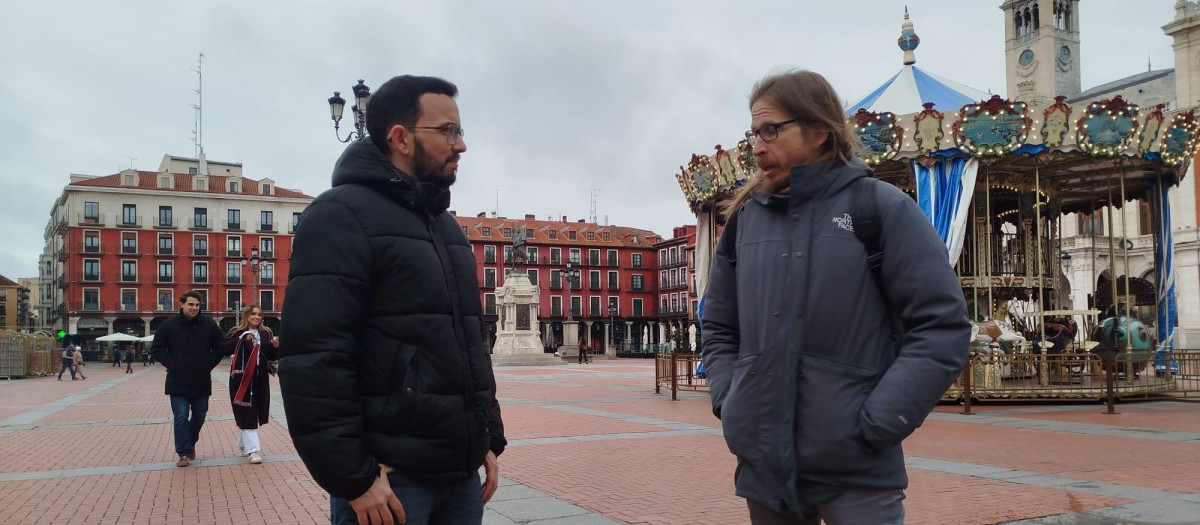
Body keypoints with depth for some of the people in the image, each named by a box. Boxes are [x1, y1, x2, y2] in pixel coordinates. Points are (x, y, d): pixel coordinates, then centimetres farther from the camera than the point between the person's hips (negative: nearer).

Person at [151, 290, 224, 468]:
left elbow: (218, 349, 8)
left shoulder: (209, 325, 1)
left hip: (201, 381, 2)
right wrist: (171, 364, -8)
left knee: (199, 416, 12)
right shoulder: (169, 325, -3)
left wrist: (208, 365, -2)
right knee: (181, 417, -4)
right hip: (178, 382, -2)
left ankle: (190, 443, 36)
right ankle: (184, 453, 3)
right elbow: (157, 348, 2)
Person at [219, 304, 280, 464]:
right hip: (242, 378, -5)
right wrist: (241, 340, -20)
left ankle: (243, 444, 32)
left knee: (255, 413, 12)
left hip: (260, 379, 5)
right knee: (246, 414, -6)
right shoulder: (237, 333, -3)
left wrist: (275, 347, -8)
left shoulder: (266, 333, 9)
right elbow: (223, 350, -13)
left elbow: (272, 357, 12)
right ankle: (253, 450, -6)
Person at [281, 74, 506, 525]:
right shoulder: (342, 216, -9)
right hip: (389, 478, -7)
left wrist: (490, 439, 14)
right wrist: (353, 477, -19)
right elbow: (314, 360, -17)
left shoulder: (445, 226, 16)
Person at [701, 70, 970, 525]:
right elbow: (719, 326, 17)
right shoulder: (745, 218, 7)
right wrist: (730, 402, 2)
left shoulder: (880, 206, -5)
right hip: (764, 466, 4)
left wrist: (876, 424, -14)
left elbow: (942, 326, -9)